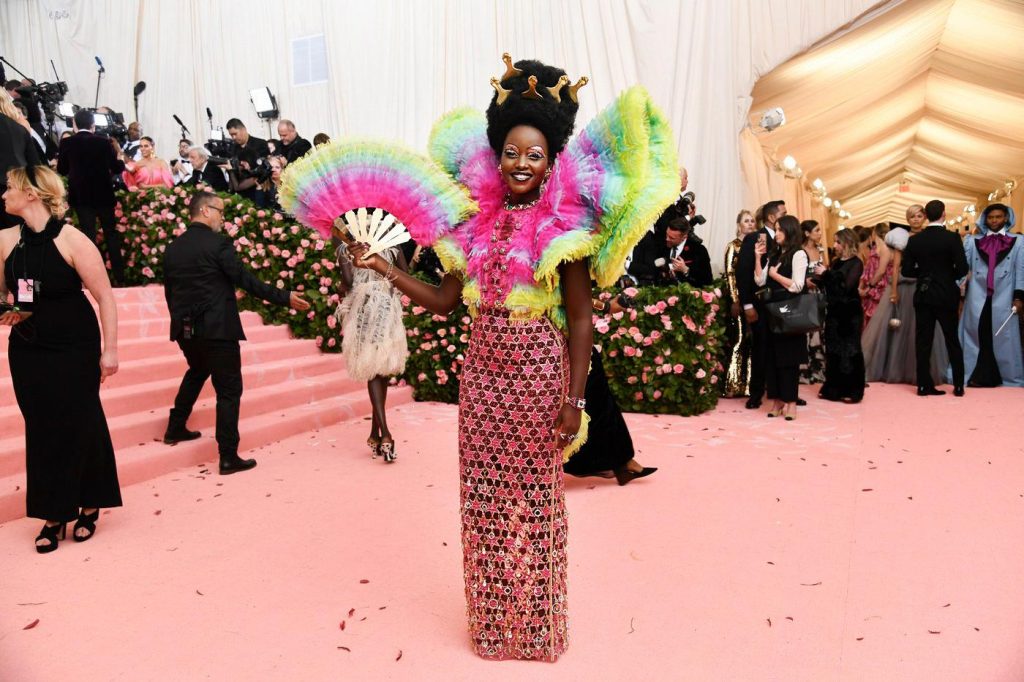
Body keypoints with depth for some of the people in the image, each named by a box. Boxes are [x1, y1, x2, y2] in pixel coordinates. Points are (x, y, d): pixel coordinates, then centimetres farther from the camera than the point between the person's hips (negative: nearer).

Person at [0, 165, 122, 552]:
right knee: (42, 431, 9)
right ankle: (53, 514, 21)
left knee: (79, 426, 6)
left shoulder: (72, 240, -14)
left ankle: (88, 506, 24)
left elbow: (105, 297, -13)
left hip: (75, 349, -4)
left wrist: (109, 350, -14)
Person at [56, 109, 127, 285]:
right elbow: (116, 168, -2)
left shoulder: (66, 143, -3)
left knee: (88, 234, 3)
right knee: (111, 233, 8)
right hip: (103, 194, 0)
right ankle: (119, 276, 7)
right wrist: (122, 161, 19)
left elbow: (61, 170, 4)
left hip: (80, 196, 0)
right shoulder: (104, 142, -6)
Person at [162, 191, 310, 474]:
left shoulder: (172, 248, 8)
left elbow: (169, 291, 14)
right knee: (229, 390, 1)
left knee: (197, 371, 33)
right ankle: (228, 457, 1)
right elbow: (246, 281, -15)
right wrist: (285, 298, -9)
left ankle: (176, 428, 40)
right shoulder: (219, 244, -12)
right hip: (217, 330, -7)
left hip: (185, 330, 7)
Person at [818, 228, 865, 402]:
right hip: (834, 311, 6)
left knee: (849, 350, 1)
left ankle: (852, 390, 9)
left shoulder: (856, 263, -8)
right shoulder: (836, 262, 11)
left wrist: (826, 273, -15)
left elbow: (847, 285, -20)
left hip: (849, 312, -6)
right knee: (832, 350, 9)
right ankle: (833, 388, 17)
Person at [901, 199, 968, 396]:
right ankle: (958, 385, 14)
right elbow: (962, 269, -13)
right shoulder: (952, 238, -10)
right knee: (952, 341, 9)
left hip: (923, 296, 2)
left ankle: (924, 384, 8)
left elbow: (906, 270, -1)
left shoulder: (914, 240, -2)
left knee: (923, 341, 6)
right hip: (946, 296, -2)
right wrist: (948, 275, 7)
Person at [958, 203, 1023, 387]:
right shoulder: (973, 241, 12)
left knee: (1002, 337, 1)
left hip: (1003, 299, -1)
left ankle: (1007, 376, 9)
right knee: (978, 336, 1)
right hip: (978, 298, 1)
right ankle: (981, 376, 6)